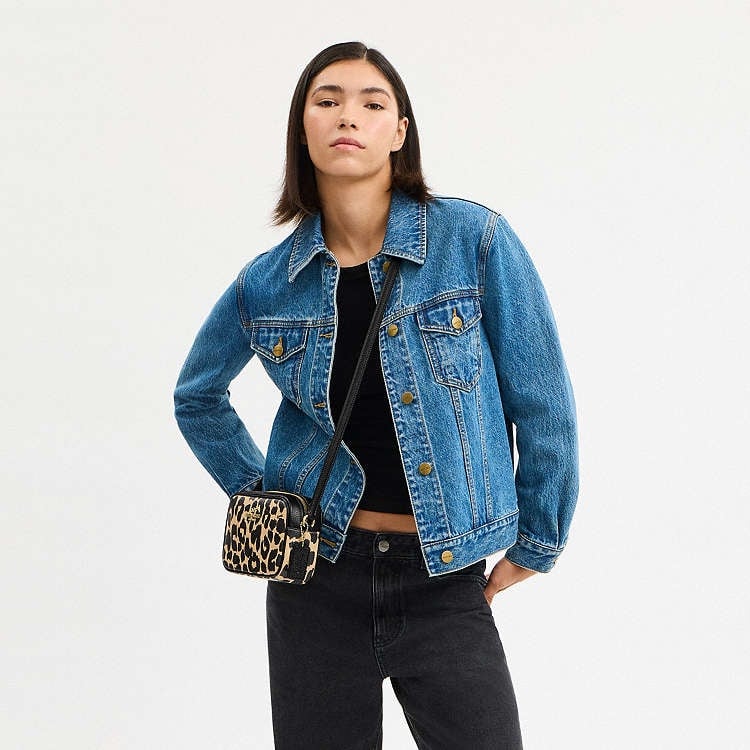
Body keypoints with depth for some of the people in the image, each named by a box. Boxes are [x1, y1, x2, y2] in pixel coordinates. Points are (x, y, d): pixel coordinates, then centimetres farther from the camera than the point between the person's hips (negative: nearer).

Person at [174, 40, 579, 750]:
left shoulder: (474, 240, -10)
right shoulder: (268, 282, -1)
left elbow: (542, 403, -3)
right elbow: (197, 397, 18)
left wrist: (536, 542, 3)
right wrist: (256, 491, 10)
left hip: (445, 579, -2)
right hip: (317, 577, 2)